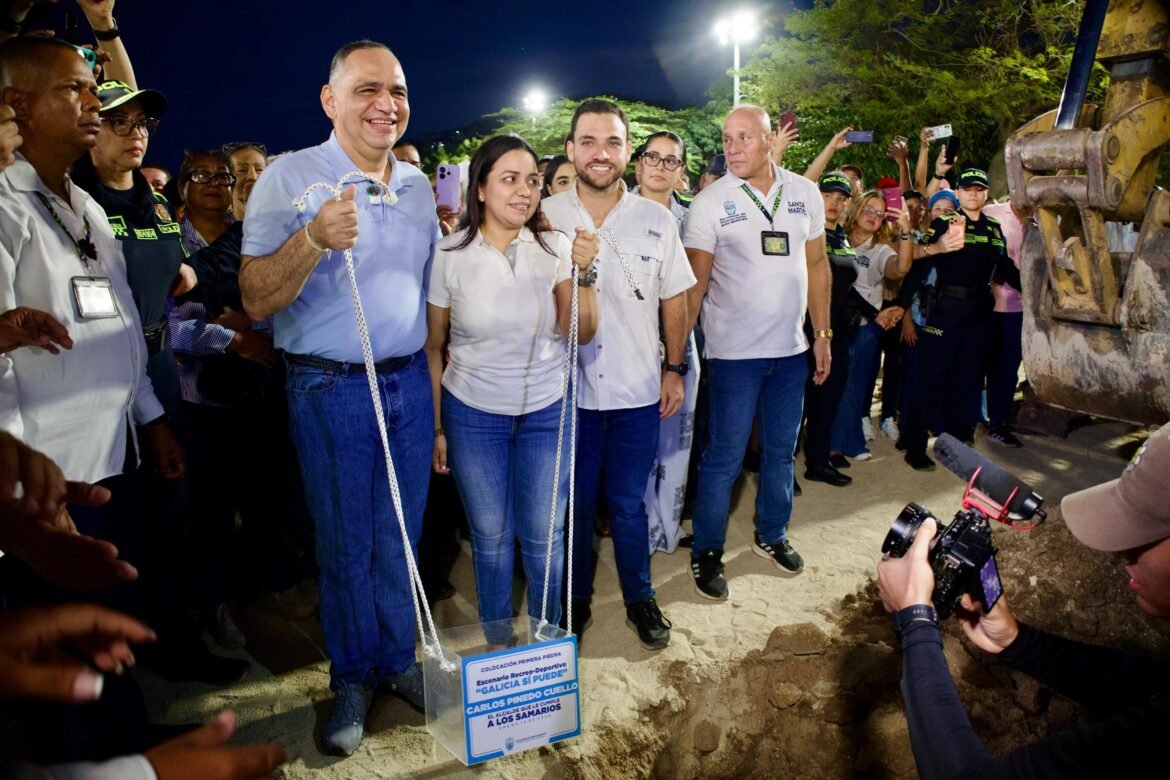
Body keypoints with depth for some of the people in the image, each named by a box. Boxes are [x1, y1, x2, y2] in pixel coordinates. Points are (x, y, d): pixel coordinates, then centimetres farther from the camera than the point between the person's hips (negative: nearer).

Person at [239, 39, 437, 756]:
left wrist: (441, 392, 12)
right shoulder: (289, 178, -8)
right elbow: (257, 301, -13)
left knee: (401, 537, 13)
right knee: (345, 545, 8)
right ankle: (353, 677, 28)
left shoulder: (418, 186, 8)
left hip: (410, 380, 4)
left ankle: (399, 660, 32)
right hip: (329, 388, -4)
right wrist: (313, 240, -30)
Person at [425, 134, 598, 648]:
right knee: (491, 536, 11)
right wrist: (436, 427, 1)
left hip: (547, 412, 1)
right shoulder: (449, 255, -8)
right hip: (472, 414, -1)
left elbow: (581, 333, -10)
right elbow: (432, 347, -1)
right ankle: (497, 639, 33)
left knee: (543, 535, 9)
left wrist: (584, 273, -26)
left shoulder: (554, 248, -5)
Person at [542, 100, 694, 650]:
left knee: (629, 504, 13)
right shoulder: (545, 217, -3)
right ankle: (575, 602, 33)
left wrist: (674, 368, 5)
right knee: (574, 505, 13)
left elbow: (674, 300, 6)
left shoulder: (656, 220, 0)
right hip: (568, 391, 0)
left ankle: (640, 599, 33)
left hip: (637, 393, 1)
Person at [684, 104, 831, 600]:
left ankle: (772, 535, 36)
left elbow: (816, 265, 10)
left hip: (791, 349, 4)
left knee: (781, 451, 16)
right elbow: (695, 282, -8)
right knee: (724, 458, 2)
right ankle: (706, 552, 19)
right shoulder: (709, 203, -8)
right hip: (734, 352, -4)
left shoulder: (805, 193, 3)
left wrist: (822, 333, 8)